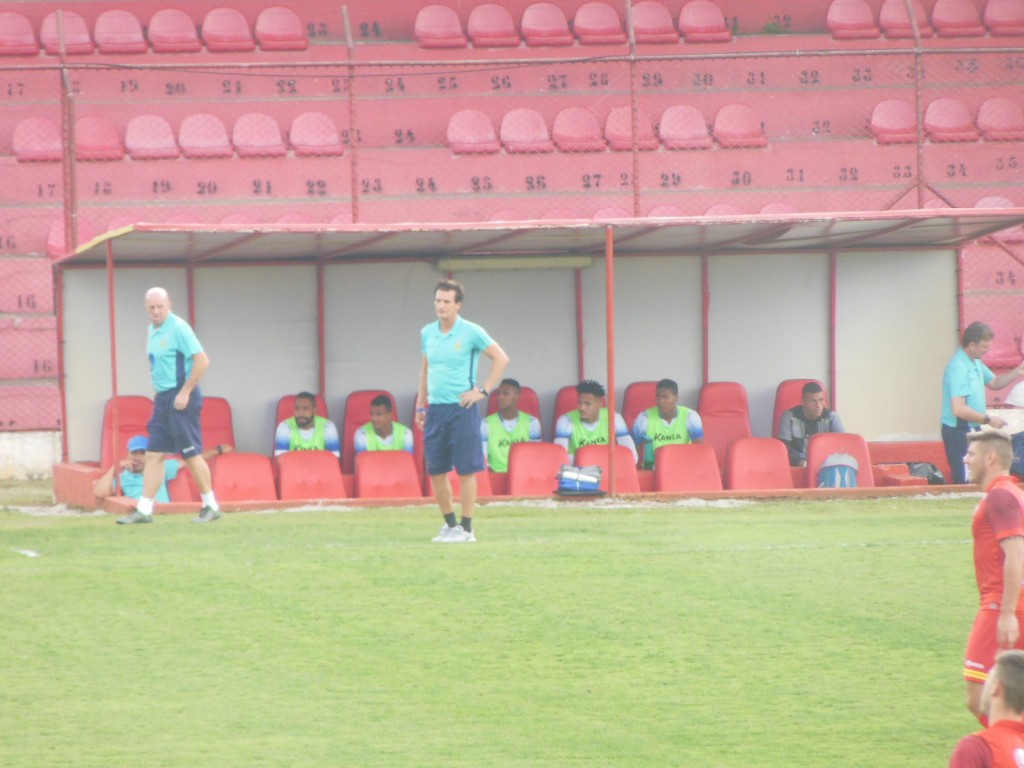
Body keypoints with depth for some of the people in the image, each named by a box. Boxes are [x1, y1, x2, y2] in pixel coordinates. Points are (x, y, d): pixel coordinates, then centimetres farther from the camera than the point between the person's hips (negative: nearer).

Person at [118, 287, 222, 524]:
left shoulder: (178, 328, -14)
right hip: (162, 398, 8)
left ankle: (211, 506, 8)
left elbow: (202, 360, -19)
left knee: (191, 454, -3)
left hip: (180, 399, -8)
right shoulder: (153, 329, 12)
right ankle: (144, 509, 7)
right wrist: (159, 393, 15)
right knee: (153, 455, 5)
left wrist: (185, 392, -18)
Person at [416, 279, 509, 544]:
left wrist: (483, 391, -6)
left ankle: (466, 528, 2)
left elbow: (501, 359, -2)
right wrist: (420, 405, 18)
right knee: (436, 471, 5)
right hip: (435, 409, 5)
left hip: (461, 409, -5)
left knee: (466, 470, -3)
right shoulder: (427, 333, 10)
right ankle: (450, 524, 16)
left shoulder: (471, 332, -6)